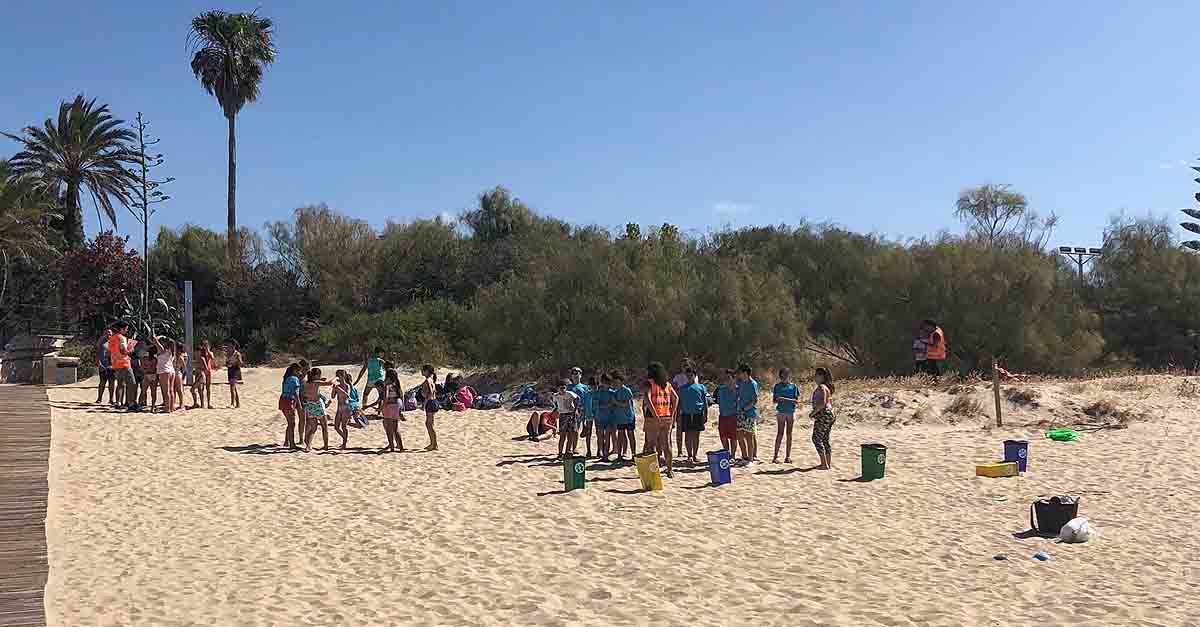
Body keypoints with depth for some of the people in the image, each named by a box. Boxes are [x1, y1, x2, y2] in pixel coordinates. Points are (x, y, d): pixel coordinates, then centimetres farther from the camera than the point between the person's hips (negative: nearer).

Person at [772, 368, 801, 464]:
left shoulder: (794, 386, 2)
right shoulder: (777, 386, 5)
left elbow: (797, 400, -4)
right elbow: (774, 400, 8)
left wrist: (785, 399, -17)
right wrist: (777, 399, -15)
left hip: (791, 412, 1)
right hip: (781, 412, 0)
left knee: (789, 434, 4)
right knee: (780, 433, -5)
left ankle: (788, 456, 9)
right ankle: (775, 456, -5)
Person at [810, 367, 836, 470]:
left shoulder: (821, 387, -14)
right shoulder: (827, 387, 17)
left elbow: (822, 403, -25)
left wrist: (813, 412, -17)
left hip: (823, 414, -10)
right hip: (830, 413, 10)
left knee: (817, 438, -8)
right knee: (825, 439, 14)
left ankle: (824, 464, -11)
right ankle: (829, 463, 17)